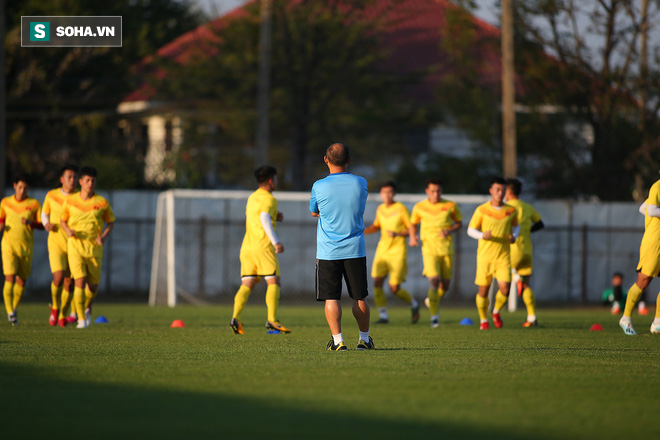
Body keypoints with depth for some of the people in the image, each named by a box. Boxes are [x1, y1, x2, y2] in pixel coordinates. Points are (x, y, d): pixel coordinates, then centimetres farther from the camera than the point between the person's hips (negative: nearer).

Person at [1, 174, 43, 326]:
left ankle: (14, 309, 28)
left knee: (22, 281, 8)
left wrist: (30, 223, -17)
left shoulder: (34, 204, 2)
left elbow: (41, 225, 3)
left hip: (26, 247, 1)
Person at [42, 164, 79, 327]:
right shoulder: (51, 196, 0)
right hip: (56, 242, -1)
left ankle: (63, 315, 24)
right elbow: (44, 213, 17)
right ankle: (55, 307, 7)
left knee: (69, 282, 4)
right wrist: (46, 224, -4)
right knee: (59, 277, -19)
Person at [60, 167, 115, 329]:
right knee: (79, 281, -14)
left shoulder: (102, 202, 0)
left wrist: (104, 236, -7)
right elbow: (62, 220, 14)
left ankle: (87, 308, 37)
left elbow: (111, 222, 12)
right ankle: (81, 319, -7)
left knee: (93, 285, 5)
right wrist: (68, 230, -7)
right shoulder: (70, 201, 1)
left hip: (95, 247, 1)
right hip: (75, 245, -1)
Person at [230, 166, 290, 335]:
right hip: (263, 245, -7)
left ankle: (235, 318, -14)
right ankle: (272, 320, -14)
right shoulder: (269, 199, -6)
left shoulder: (252, 198, 20)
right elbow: (264, 218, -21)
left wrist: (275, 217, 23)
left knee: (247, 285, 3)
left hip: (247, 246, 7)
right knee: (273, 282, -5)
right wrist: (276, 241, -27)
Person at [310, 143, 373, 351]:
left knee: (331, 298, 1)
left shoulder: (319, 187, -9)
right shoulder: (360, 183, -3)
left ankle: (337, 340, -8)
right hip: (355, 249, 2)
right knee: (359, 297, 12)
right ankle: (364, 339, 20)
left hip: (328, 251, -2)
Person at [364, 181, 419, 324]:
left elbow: (412, 229, -7)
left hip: (398, 252, -5)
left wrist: (397, 234, -24)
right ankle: (383, 316, -2)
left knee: (394, 288, -7)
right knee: (377, 282, -10)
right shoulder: (380, 209, 9)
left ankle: (413, 304, 22)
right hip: (382, 250, 5)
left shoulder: (401, 209, -8)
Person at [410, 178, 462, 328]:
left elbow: (459, 223, 11)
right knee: (434, 280, -18)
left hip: (446, 248, 2)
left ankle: (433, 301, 40)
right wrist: (413, 237, -2)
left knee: (445, 285, 7)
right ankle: (434, 317, -15)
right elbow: (413, 223, 18)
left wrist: (450, 231, -9)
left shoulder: (450, 206, 1)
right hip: (429, 248, -2)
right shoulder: (419, 207, 2)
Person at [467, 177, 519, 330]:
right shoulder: (481, 210, -5)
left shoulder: (511, 210, 2)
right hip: (485, 255, -1)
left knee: (505, 289, -13)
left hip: (503, 256, 1)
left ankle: (496, 312, 17)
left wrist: (514, 236, -1)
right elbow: (470, 230, 0)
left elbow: (516, 225, 21)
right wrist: (482, 235, -21)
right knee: (483, 290, 2)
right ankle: (483, 320, 24)